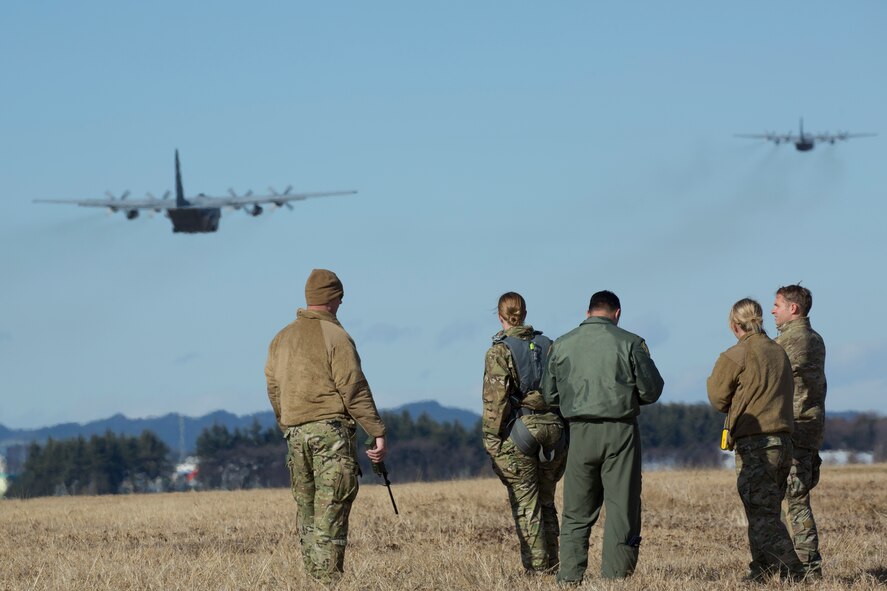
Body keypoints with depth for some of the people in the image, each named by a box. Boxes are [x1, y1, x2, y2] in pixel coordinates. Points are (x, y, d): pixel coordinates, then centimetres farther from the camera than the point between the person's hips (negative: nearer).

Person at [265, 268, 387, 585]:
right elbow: (355, 390, -11)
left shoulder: (281, 339, 14)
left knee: (307, 514, 11)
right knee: (331, 514, -7)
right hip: (331, 430, -6)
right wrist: (378, 432, -9)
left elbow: (273, 391, 16)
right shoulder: (334, 336, -8)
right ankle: (328, 581, -11)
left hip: (295, 435, 6)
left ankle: (313, 581, 10)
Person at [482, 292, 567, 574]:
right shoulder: (548, 345, 8)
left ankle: (537, 568, -3)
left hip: (518, 433, -5)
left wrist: (492, 440, -8)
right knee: (547, 503, 15)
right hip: (554, 432, 5)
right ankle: (552, 565, 15)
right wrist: (564, 429, 14)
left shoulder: (499, 352, -7)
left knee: (526, 506, 0)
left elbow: (495, 399, -12)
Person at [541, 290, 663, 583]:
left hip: (581, 432, 2)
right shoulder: (630, 343, -4)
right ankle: (615, 574, -2)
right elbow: (651, 391, -2)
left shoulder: (562, 345, 5)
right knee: (621, 507, 2)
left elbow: (549, 394, 9)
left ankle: (570, 575, 5)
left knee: (576, 511, 9)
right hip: (620, 429, -2)